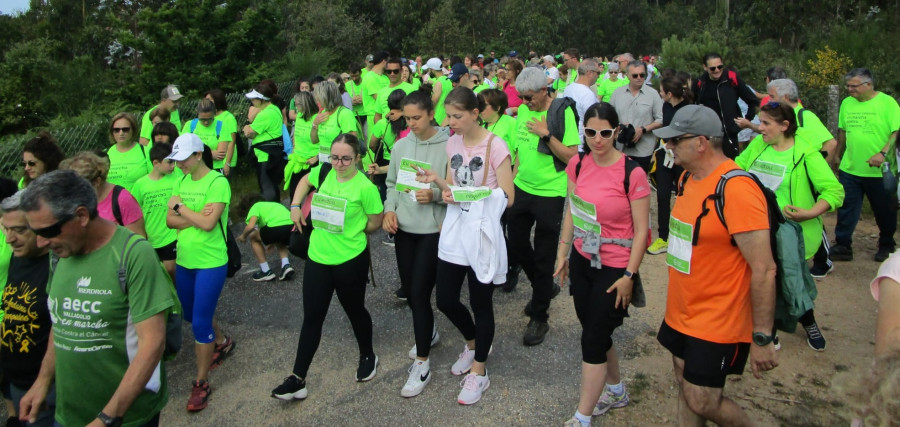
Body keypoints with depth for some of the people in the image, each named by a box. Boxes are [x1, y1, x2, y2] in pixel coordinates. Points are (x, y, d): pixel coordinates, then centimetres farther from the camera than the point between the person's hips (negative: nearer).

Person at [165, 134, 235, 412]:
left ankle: (201, 382, 12)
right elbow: (170, 221, -1)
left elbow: (208, 223, -24)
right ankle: (222, 343, 50)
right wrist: (195, 217, -18)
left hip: (210, 263, -7)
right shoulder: (180, 182, 6)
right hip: (184, 260, 8)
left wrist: (180, 206, -12)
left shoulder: (217, 182, -15)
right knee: (191, 314, 22)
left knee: (200, 322, -4)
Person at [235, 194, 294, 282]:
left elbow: (250, 226, 0)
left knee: (253, 237, 23)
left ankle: (266, 271, 21)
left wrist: (243, 236, 22)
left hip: (276, 227, -7)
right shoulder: (274, 204, 40)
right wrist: (272, 243, 62)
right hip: (292, 225, 7)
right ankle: (286, 265, 19)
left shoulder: (255, 206, 19)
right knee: (280, 240, 41)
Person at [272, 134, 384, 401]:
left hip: (350, 260, -5)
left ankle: (367, 357, 42)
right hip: (318, 258, 5)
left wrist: (350, 232, -2)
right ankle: (297, 379, 12)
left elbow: (375, 222, -8)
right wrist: (295, 205, 9)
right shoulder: (324, 172, -1)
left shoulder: (365, 187, -17)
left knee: (354, 310, 15)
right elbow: (305, 180, 22)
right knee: (312, 317, 7)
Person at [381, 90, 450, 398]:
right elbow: (391, 183, 12)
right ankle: (429, 333, 44)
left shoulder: (448, 146, -12)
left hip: (433, 229, -6)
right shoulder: (401, 145, 4)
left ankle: (422, 364, 8)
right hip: (403, 227, 6)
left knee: (419, 293, -6)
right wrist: (389, 209, -3)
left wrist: (435, 194, -24)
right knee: (408, 290, 16)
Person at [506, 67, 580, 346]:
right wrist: (512, 179, 13)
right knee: (516, 244, 15)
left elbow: (572, 157, -16)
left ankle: (539, 318, 16)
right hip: (522, 188, 7)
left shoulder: (562, 113, -14)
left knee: (543, 257, 2)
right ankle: (545, 288, 41)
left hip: (549, 193, -7)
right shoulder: (524, 111, 5)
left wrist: (546, 134, -24)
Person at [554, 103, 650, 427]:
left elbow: (641, 229, -14)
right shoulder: (578, 163, -2)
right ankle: (616, 391, 43)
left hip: (614, 267, -6)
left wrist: (629, 276, -13)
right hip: (582, 260, 6)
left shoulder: (632, 173, -19)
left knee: (593, 339, 0)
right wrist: (562, 253, 9)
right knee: (594, 330, 18)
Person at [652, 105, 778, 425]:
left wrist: (762, 338, -20)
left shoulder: (737, 189, -23)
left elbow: (764, 270, -23)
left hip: (717, 322, -8)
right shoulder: (689, 177, 5)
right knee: (685, 387, 17)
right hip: (682, 313, 8)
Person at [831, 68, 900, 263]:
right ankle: (842, 246, 10)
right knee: (846, 210, 3)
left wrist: (883, 153, -26)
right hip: (849, 168, 4)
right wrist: (838, 155, 23)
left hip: (879, 171, -3)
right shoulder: (847, 103, 6)